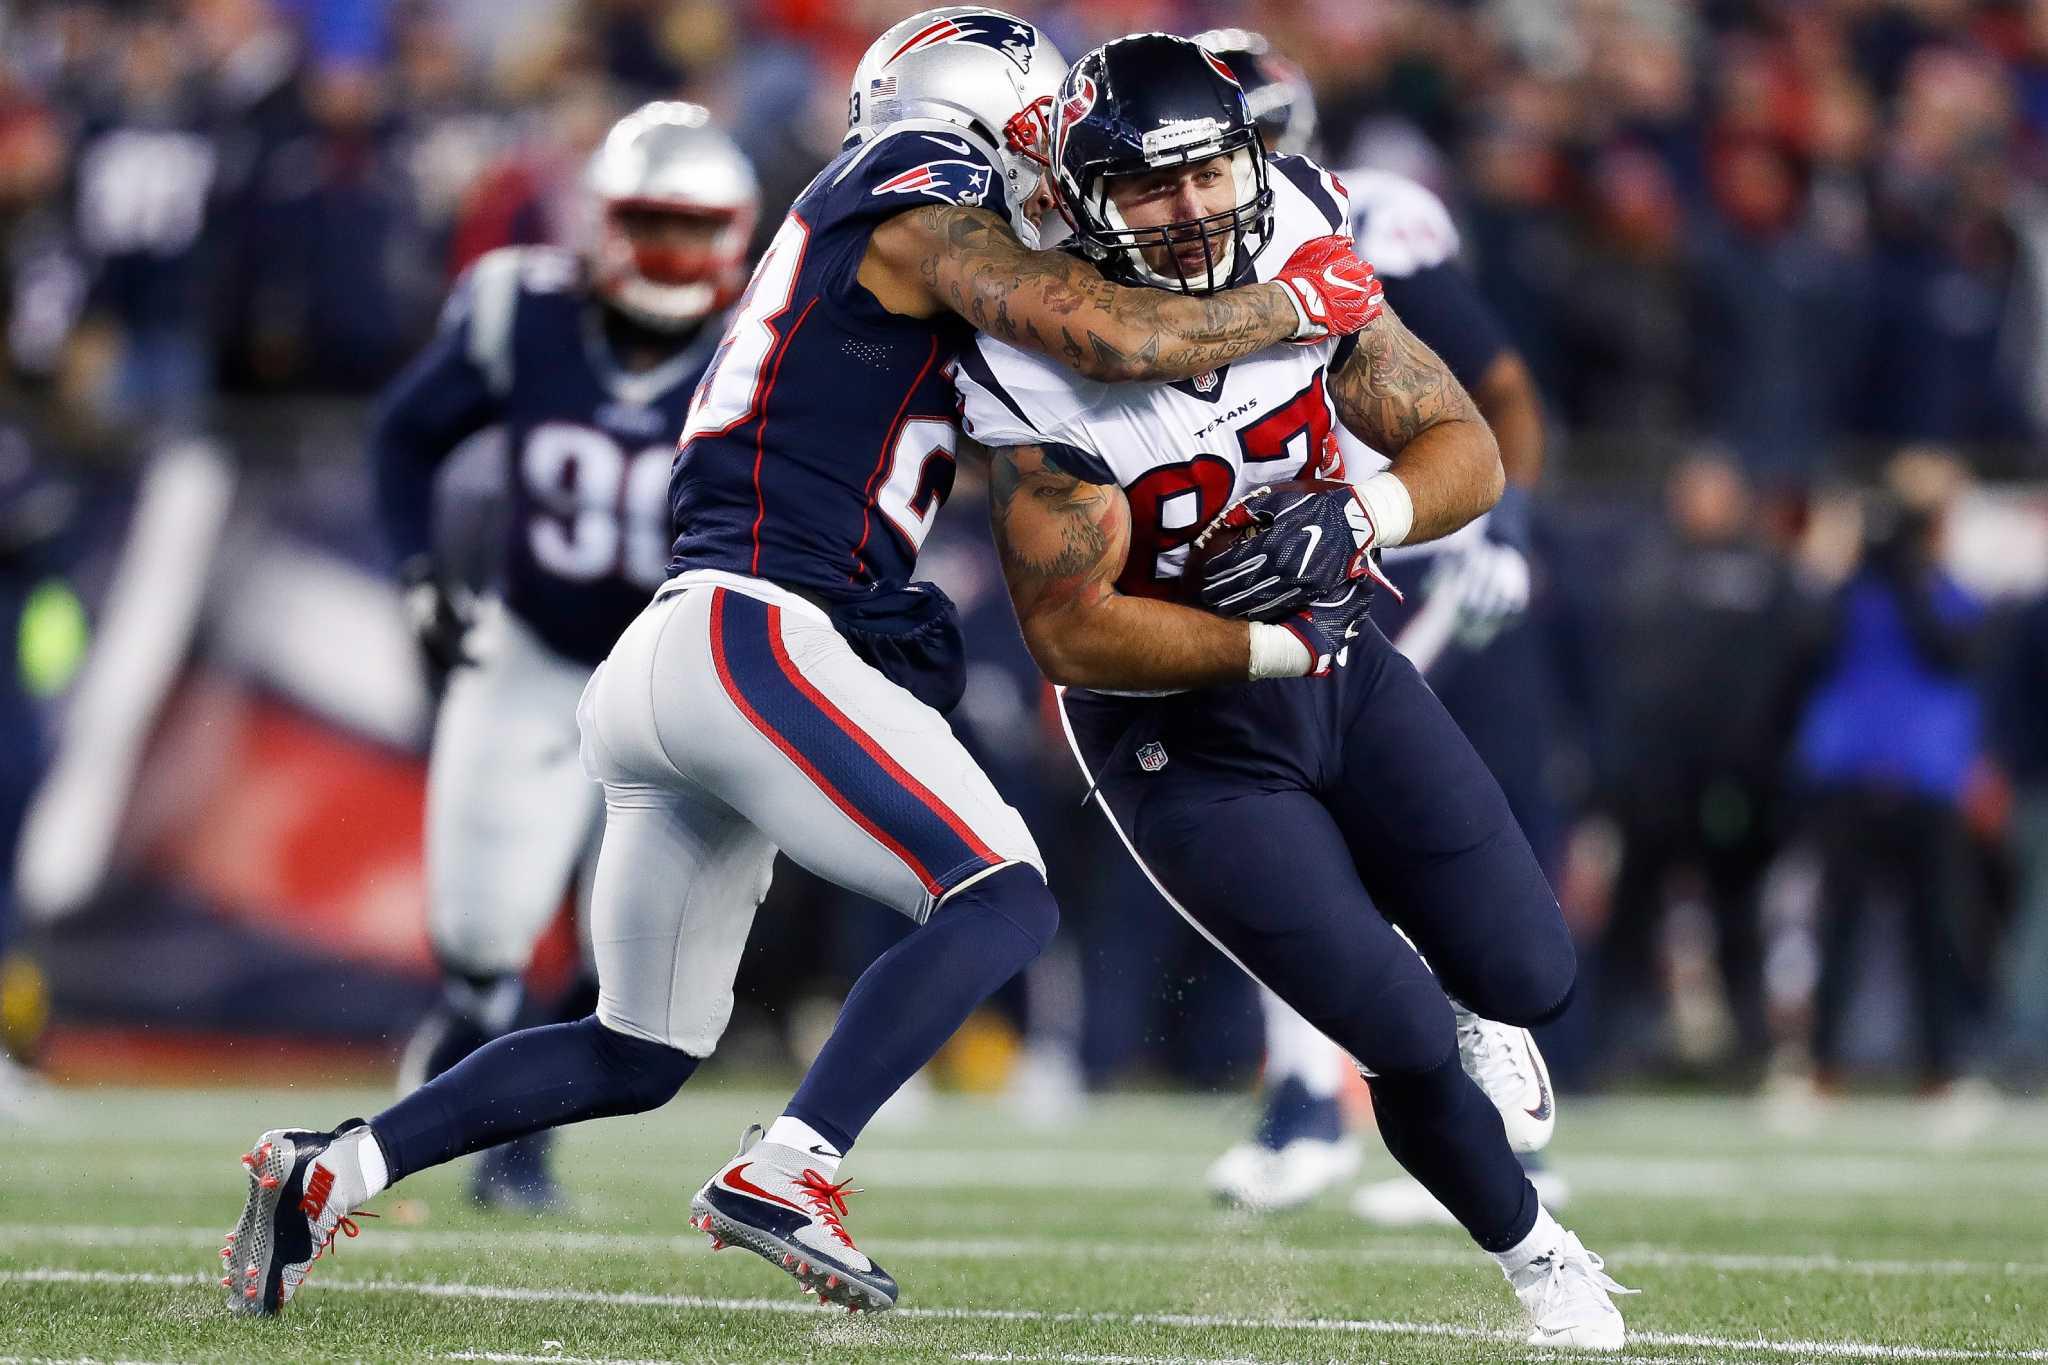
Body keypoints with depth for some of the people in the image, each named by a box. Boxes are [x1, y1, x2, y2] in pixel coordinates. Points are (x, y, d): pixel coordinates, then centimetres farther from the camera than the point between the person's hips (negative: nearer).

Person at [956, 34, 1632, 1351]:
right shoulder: (1049, 381, -26)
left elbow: (1468, 452, -7)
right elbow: (1074, 634, -25)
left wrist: (1355, 516, -27)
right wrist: (1281, 647, -25)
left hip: (1345, 676, 5)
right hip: (1185, 739, -5)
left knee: (1531, 979, 3)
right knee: (1409, 1043, -9)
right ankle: (1535, 1254, 19)